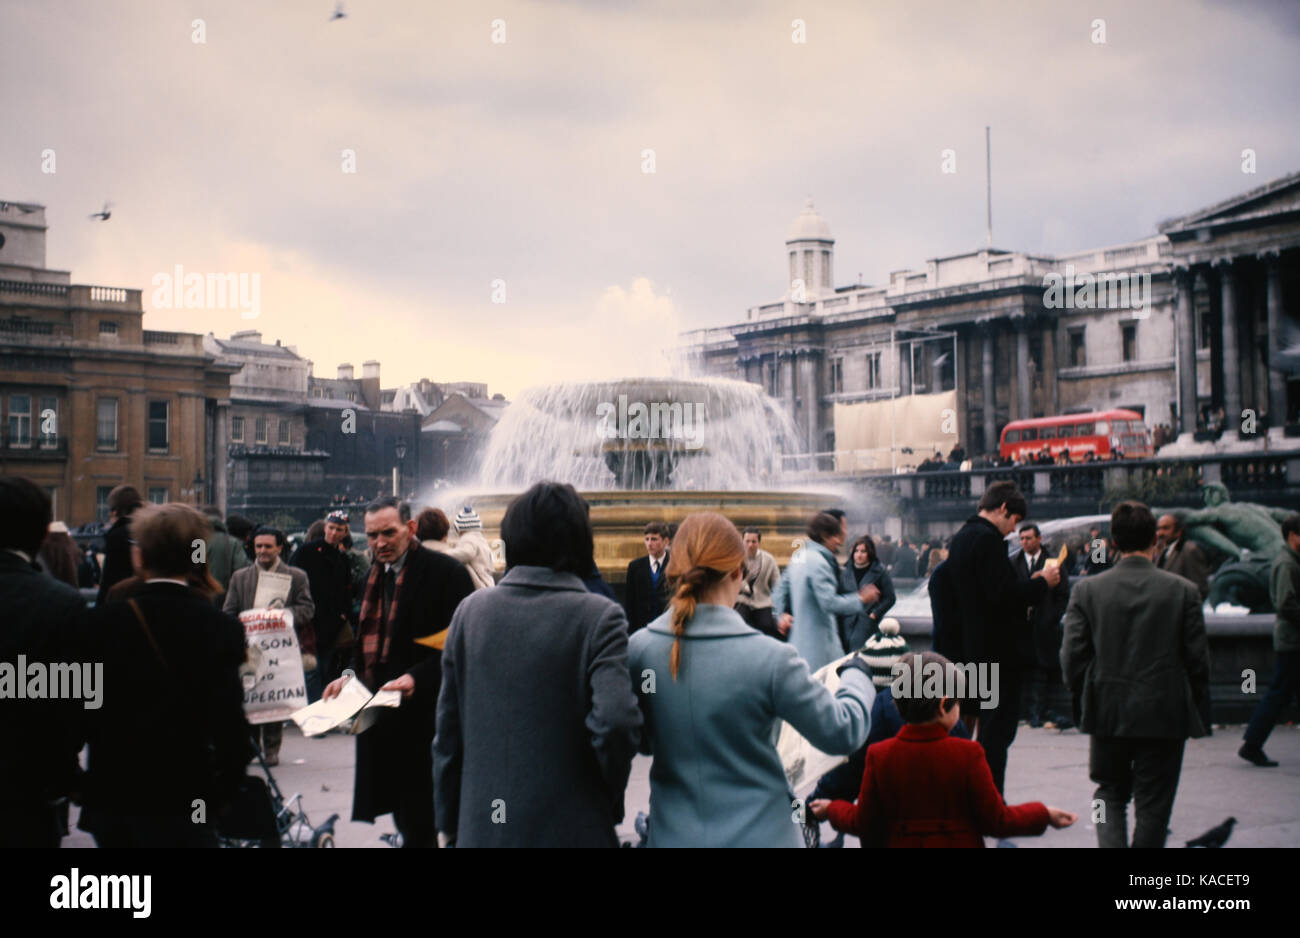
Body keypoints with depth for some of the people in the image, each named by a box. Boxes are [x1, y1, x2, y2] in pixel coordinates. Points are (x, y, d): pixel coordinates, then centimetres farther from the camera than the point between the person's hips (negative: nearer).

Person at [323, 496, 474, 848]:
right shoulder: (374, 575, 15)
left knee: (418, 822, -4)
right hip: (380, 713, 8)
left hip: (423, 717, -8)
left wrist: (416, 678, -25)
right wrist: (350, 676, 6)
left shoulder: (446, 572, -10)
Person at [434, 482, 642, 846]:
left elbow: (448, 731, 6)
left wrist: (449, 823, 14)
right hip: (570, 829, -3)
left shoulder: (469, 611, 2)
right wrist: (611, 797, -4)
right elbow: (617, 721, -22)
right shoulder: (600, 616, -10)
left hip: (482, 828, 4)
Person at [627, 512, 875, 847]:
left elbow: (642, 742, 6)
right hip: (758, 833, -3)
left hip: (672, 834, 3)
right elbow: (843, 732, -7)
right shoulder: (769, 658, -19)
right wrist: (857, 675, 10)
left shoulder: (637, 650, -9)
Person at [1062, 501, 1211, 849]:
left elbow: (1072, 656, -5)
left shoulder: (1086, 589, -5)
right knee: (1153, 803, 10)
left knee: (1111, 792, 18)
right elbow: (1197, 660, -5)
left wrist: (1082, 703, 10)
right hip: (1165, 716, -1)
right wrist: (1199, 716, 7)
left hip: (1107, 714, 1)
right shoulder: (1183, 590, -8)